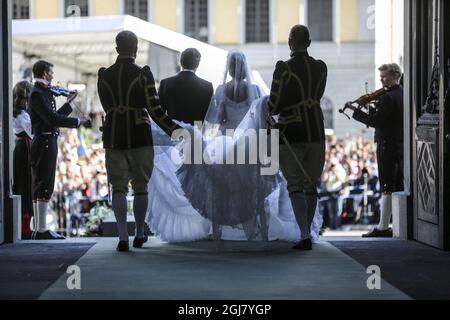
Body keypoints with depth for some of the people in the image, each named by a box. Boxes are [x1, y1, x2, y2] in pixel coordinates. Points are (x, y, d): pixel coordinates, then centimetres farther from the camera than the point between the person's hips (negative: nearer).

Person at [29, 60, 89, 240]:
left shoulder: (43, 92, 19)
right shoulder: (37, 93, -12)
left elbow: (53, 116, 23)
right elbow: (52, 118, -21)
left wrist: (69, 103, 25)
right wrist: (77, 122, -18)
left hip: (47, 143, 11)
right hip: (45, 142, -11)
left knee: (40, 186, 10)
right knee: (44, 186, -11)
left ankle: (39, 229, 14)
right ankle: (42, 230, -11)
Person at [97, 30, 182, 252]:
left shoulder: (104, 76, 3)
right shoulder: (143, 75, -7)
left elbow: (107, 107, 11)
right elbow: (154, 109, -10)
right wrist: (174, 130, -2)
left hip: (113, 138, 2)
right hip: (140, 137, -2)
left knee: (119, 187, 3)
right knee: (141, 187, 10)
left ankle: (122, 237, -5)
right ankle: (139, 235, 19)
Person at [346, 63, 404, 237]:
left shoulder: (388, 97, -16)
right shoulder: (403, 95, 11)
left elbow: (375, 121, -18)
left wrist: (355, 110, -12)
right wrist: (375, 107, 7)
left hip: (387, 146, -9)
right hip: (402, 145, 9)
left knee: (387, 188, -7)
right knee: (399, 187, 11)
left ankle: (383, 227, -5)